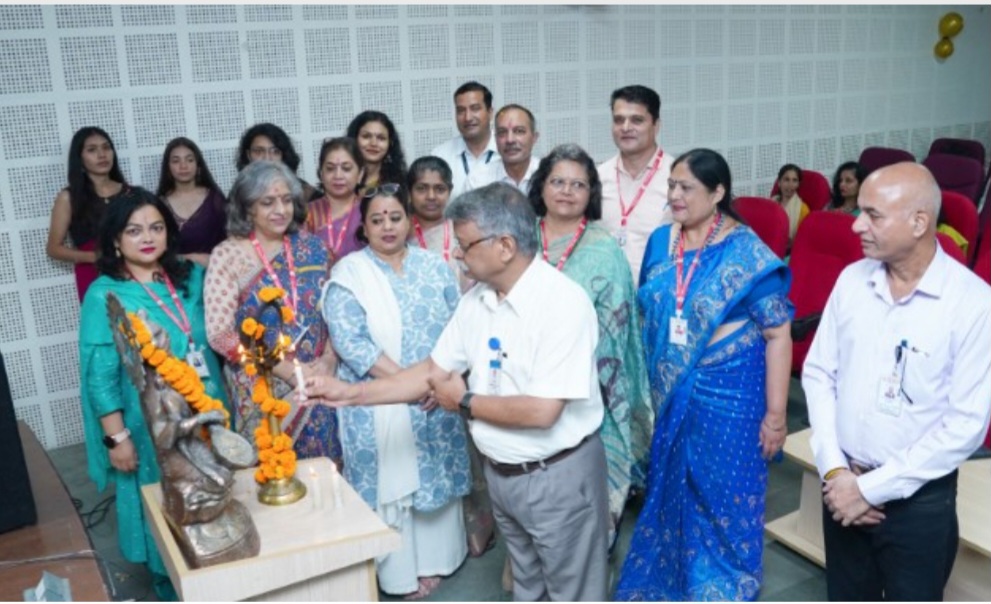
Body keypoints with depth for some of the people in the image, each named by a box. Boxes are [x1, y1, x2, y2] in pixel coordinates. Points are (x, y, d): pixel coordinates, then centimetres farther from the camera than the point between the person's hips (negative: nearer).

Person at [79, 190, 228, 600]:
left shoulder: (191, 277, 0)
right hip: (151, 427, -4)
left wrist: (219, 407, 12)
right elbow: (99, 374, -12)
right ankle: (170, 588, 37)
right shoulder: (104, 295, -13)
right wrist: (117, 437, -14)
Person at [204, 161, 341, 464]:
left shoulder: (311, 247, 3)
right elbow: (220, 334, -14)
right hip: (261, 390, -3)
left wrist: (329, 360, -10)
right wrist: (288, 370, -16)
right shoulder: (227, 255, -7)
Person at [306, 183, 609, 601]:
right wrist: (352, 393, -2)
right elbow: (433, 370, 4)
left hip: (557, 474, -7)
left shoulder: (563, 302, -25)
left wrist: (465, 402, -15)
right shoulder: (476, 299, -1)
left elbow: (542, 411, -29)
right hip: (500, 471, 7)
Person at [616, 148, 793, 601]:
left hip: (728, 396, -5)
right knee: (672, 491, 18)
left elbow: (778, 334, -13)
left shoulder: (747, 253, -13)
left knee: (724, 500, 9)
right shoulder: (661, 242, 2)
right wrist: (646, 386, 12)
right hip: (670, 395, 5)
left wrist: (775, 415, -15)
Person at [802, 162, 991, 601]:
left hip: (918, 500, -4)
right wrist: (833, 469, -8)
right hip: (843, 486, 4)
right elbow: (819, 374, 2)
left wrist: (872, 487, -16)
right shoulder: (852, 279, -3)